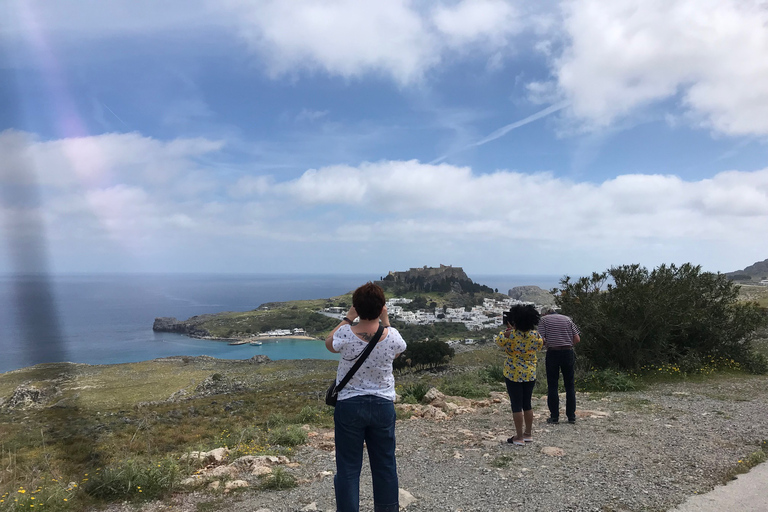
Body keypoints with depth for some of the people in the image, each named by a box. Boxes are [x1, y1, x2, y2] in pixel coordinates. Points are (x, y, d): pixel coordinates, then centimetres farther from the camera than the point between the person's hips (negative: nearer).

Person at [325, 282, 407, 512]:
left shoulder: (345, 334, -17)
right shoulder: (392, 336, -13)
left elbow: (329, 343, 8)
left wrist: (348, 318, 6)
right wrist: (385, 320, 8)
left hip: (349, 405, -2)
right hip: (383, 405, 2)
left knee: (348, 467, 8)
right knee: (385, 463, 17)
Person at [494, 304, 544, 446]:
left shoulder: (511, 334, -16)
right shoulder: (534, 334, -5)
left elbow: (499, 341, 1)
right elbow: (541, 346, 15)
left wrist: (507, 330, 13)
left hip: (513, 374, -4)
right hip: (530, 373, 5)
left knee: (516, 405, 2)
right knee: (527, 404, 17)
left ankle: (519, 437, 7)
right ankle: (528, 434, 25)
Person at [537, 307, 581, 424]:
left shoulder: (544, 319, 5)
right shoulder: (567, 319, 13)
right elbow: (577, 339, 5)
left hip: (552, 353, -2)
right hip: (568, 352, 3)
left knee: (552, 386, 4)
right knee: (570, 385, 10)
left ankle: (554, 416, 5)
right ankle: (571, 416, 13)